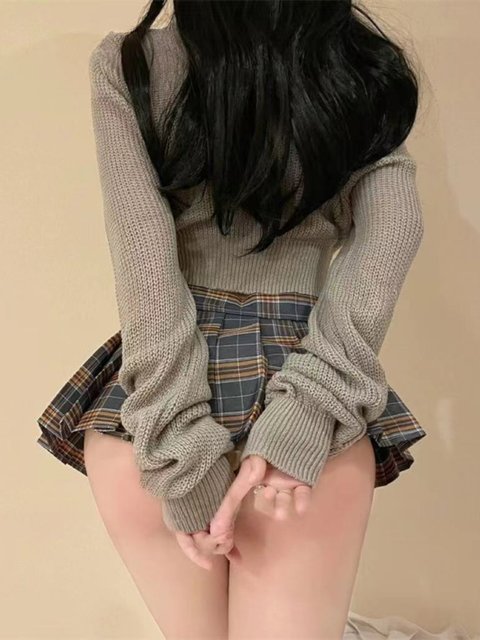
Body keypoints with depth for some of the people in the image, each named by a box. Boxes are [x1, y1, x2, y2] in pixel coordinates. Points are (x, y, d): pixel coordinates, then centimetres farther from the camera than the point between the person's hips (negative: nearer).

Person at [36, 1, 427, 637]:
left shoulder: (124, 64, 2)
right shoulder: (358, 55, 7)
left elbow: (142, 254, -10)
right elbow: (393, 225, -8)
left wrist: (182, 449, -11)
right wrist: (305, 410, -16)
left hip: (146, 406, 0)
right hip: (308, 396, 0)